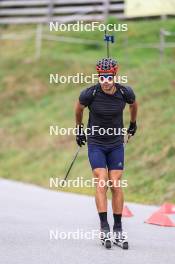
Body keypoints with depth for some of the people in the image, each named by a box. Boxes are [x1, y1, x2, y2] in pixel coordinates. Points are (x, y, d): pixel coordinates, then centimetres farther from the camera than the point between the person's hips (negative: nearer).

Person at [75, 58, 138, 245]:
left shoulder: (125, 93, -14)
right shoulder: (90, 94, -18)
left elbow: (133, 104, 12)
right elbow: (79, 108, 5)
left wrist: (133, 123, 26)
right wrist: (79, 129, 16)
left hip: (116, 144, 1)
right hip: (95, 143, -1)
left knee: (116, 185, -1)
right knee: (101, 182, -14)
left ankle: (118, 226, 8)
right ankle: (104, 225, -13)